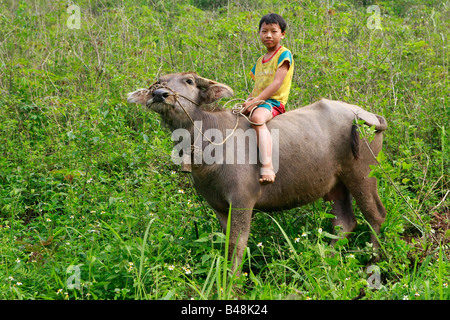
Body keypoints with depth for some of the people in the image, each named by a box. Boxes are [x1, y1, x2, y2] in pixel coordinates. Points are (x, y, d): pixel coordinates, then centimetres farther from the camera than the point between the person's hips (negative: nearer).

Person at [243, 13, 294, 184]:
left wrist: (255, 101, -19)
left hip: (273, 102, -9)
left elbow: (277, 83, -14)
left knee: (257, 118, -39)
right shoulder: (260, 60, 23)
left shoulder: (284, 54, -3)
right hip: (257, 102, 9)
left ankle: (267, 167, -50)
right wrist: (247, 102, 4)